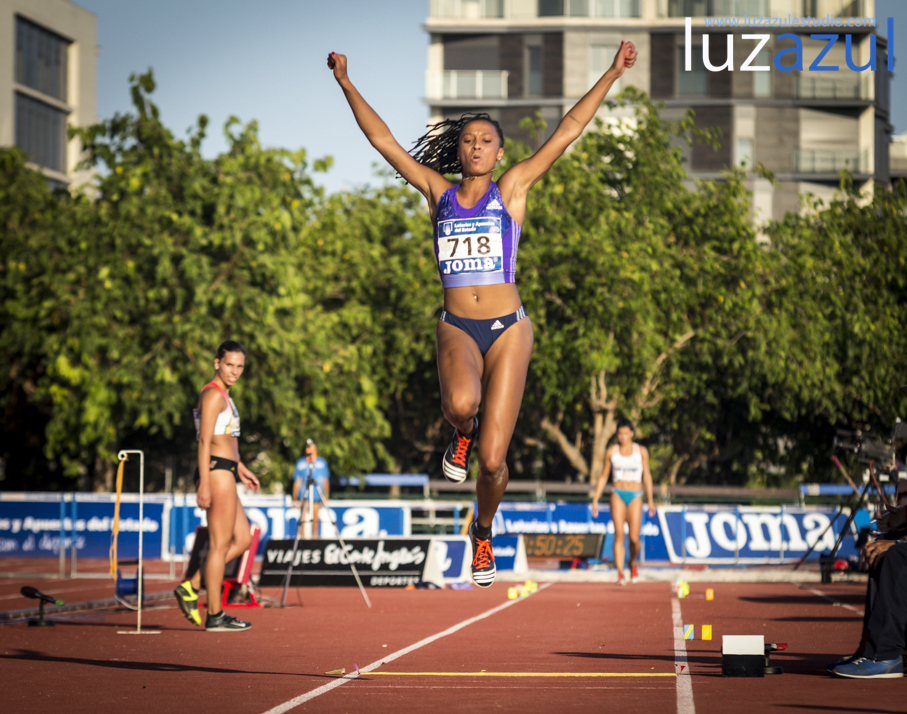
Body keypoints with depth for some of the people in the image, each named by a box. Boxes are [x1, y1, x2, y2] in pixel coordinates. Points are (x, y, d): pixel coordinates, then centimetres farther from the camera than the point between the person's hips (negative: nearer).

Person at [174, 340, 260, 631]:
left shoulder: (223, 395, 20)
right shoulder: (213, 394, -11)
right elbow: (205, 441, -17)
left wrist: (240, 468, 34)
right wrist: (204, 483, -22)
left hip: (226, 473, 10)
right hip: (216, 472, -10)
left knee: (243, 539, 12)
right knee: (220, 544, -5)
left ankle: (191, 587, 11)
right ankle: (215, 615, -1)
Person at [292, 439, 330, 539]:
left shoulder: (322, 463, 6)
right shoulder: (300, 463, 4)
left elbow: (325, 481, 11)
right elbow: (297, 482, 7)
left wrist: (326, 497, 6)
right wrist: (295, 499, 4)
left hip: (317, 496, 1)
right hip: (304, 496, -1)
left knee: (315, 519, 3)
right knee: (303, 518, -9)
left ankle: (314, 537, 12)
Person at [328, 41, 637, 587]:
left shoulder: (512, 190, 6)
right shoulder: (438, 193, 10)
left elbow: (568, 132, 4)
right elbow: (383, 140, 10)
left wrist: (612, 76, 1)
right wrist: (346, 84, 7)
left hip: (507, 329, -1)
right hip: (457, 328, 1)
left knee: (493, 460, -5)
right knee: (461, 401, -36)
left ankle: (484, 531, 26)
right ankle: (461, 435, 3)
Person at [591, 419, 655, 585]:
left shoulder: (641, 451, 6)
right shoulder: (611, 452, 7)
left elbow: (647, 476, 10)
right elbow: (603, 476, 13)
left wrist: (650, 501, 6)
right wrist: (595, 500, 8)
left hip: (635, 496, 0)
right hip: (618, 495, 0)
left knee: (634, 538, -6)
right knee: (619, 535, -14)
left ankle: (633, 564, 24)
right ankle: (620, 573, -18)